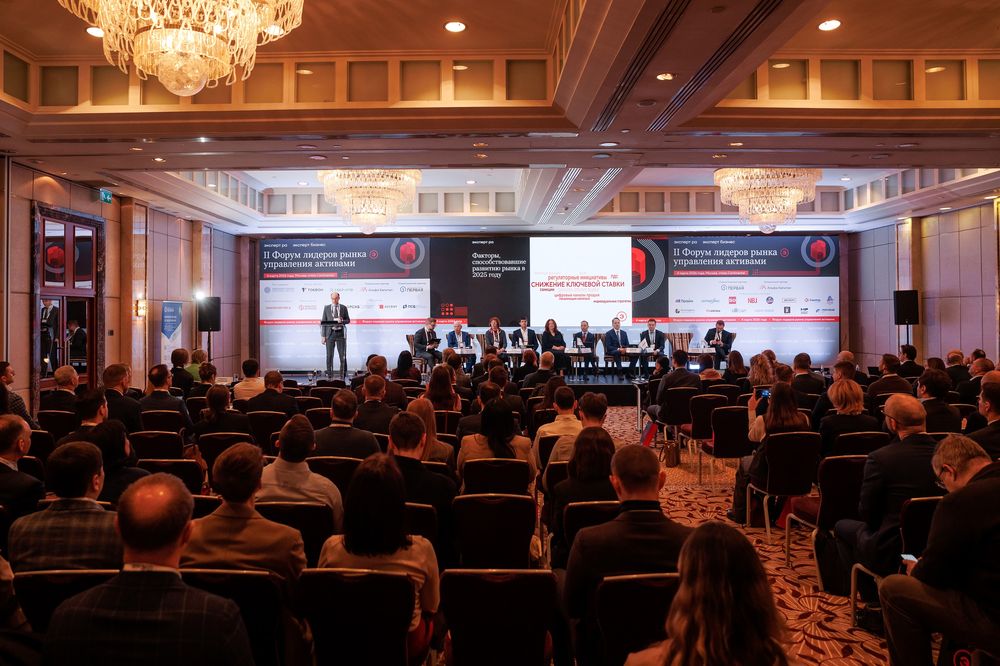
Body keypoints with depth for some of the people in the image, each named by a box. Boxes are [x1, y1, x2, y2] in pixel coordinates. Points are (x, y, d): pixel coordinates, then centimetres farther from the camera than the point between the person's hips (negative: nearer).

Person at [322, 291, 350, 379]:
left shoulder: (343, 308, 7)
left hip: (340, 333, 0)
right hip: (330, 333, 0)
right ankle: (329, 376, 9)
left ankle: (343, 376, 7)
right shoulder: (326, 308, 6)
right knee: (329, 356, 2)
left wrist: (342, 321, -14)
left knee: (343, 356, 0)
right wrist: (323, 336, -1)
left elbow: (348, 320, 9)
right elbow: (323, 322, 6)